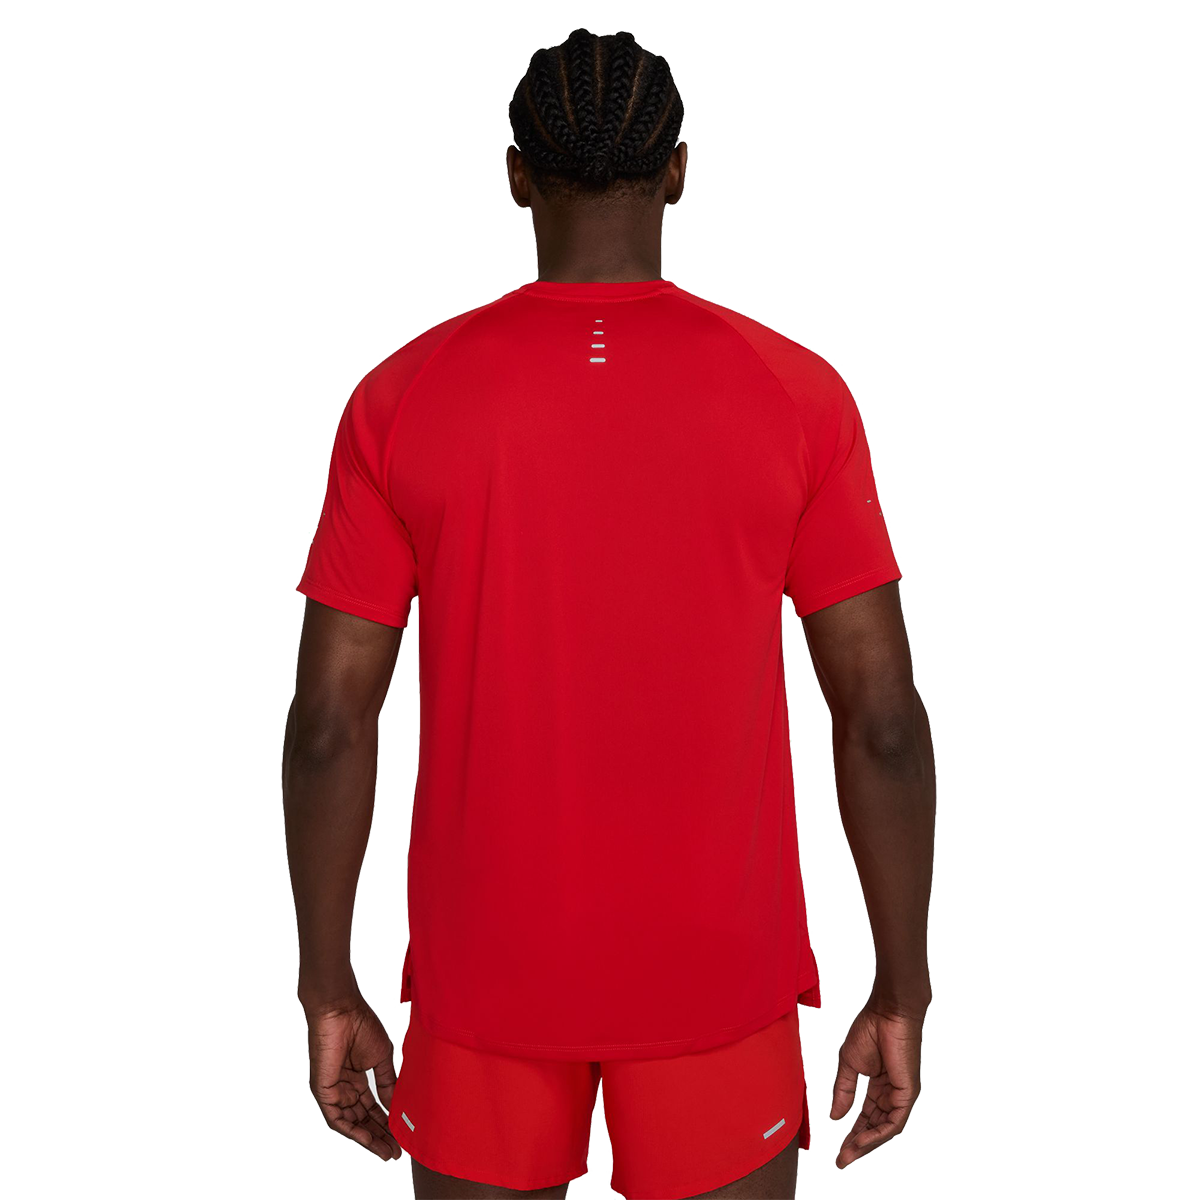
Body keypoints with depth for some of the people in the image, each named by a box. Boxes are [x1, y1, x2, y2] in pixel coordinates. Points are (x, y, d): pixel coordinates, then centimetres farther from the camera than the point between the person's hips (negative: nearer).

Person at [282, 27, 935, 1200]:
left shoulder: (398, 398, -8)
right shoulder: (798, 395, -9)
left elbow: (327, 721, -8)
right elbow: (883, 717, -10)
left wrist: (327, 996, 3)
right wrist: (901, 998, 1)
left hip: (488, 968, 1)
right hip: (717, 971, 0)